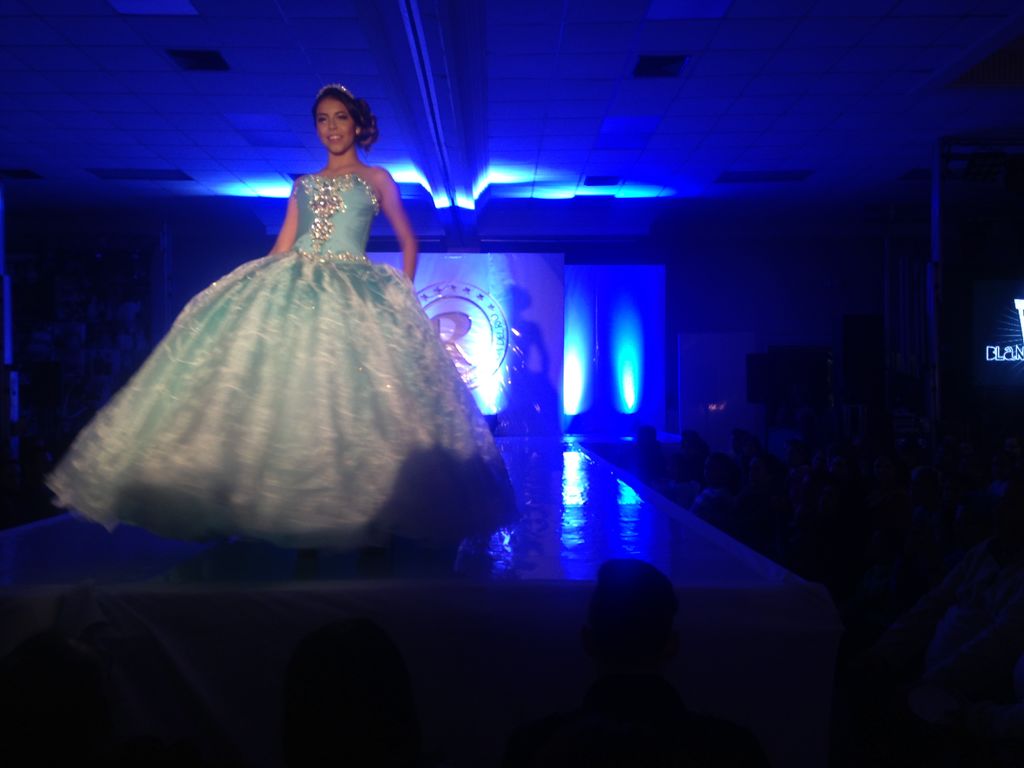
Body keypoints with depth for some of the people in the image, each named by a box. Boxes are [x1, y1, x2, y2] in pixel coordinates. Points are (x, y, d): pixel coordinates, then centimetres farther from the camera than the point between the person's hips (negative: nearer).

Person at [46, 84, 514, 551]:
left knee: (353, 396, -15)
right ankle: (302, 518, -7)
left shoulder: (375, 178, 12)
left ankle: (373, 524, -11)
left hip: (353, 293, -4)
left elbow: (409, 241, 12)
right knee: (283, 388, -10)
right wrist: (251, 286, 6)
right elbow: (281, 249, 17)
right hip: (292, 289, 4)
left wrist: (403, 294, 0)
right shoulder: (303, 186, 21)